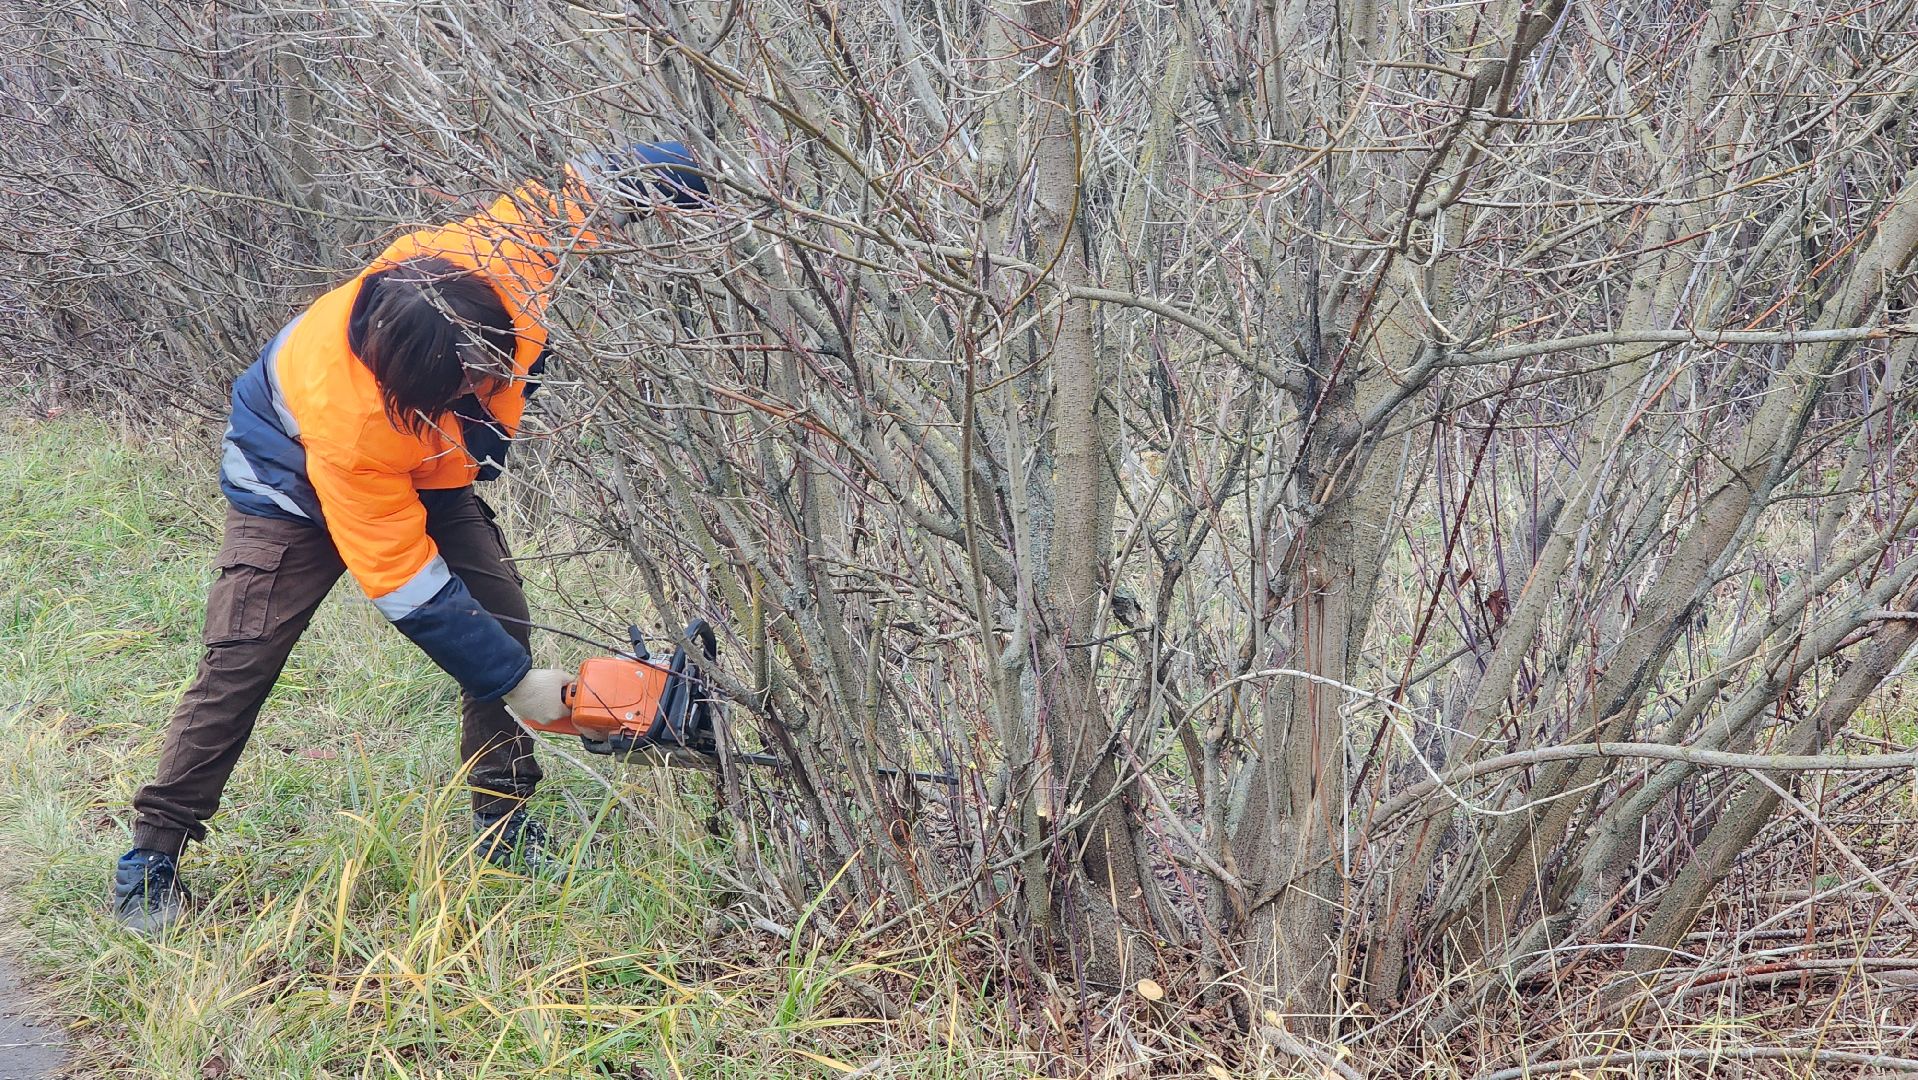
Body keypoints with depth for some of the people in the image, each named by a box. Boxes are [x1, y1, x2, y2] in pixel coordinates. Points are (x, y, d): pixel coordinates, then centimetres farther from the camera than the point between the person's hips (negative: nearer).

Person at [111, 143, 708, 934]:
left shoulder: (502, 257, -36)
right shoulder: (348, 424, -44)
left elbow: (598, 182, -17)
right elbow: (406, 585, -33)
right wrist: (515, 684, -28)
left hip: (427, 469, 6)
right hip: (296, 478, -5)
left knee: (501, 615, -6)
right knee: (241, 658, -11)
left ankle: (505, 825, 6)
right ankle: (152, 860, 0)